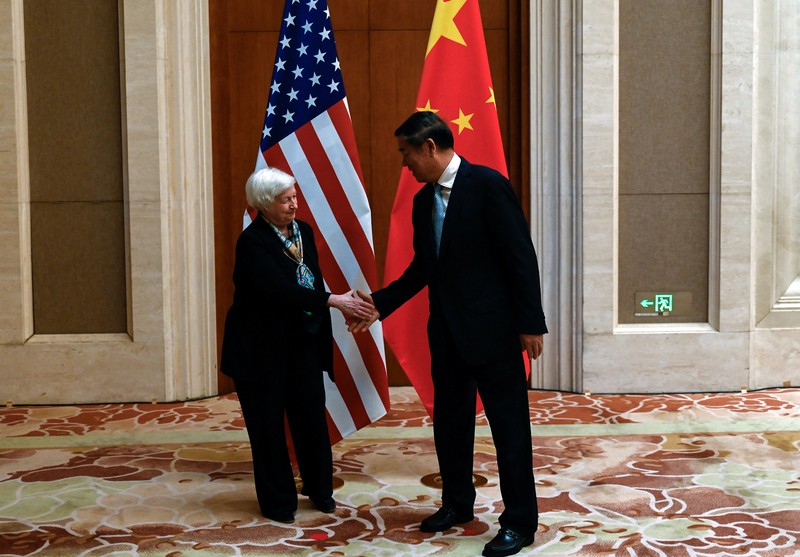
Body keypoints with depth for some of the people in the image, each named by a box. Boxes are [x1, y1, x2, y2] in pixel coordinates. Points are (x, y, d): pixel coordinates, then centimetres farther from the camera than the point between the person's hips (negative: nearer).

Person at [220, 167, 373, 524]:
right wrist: (334, 301, -31)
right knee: (269, 426, 6)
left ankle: (320, 490, 27)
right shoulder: (252, 242, -17)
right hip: (261, 348, -5)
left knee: (312, 418, 8)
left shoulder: (303, 232, 4)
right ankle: (278, 502, 20)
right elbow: (280, 290, -28)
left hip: (302, 344, 6)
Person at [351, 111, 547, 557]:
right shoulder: (423, 201, 10)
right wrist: (381, 303, 8)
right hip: (447, 330, 8)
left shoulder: (488, 185, -13)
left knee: (509, 424, 1)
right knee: (449, 420, 16)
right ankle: (457, 503, 33)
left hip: (491, 327, -8)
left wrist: (531, 323, -16)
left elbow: (521, 255, -14)